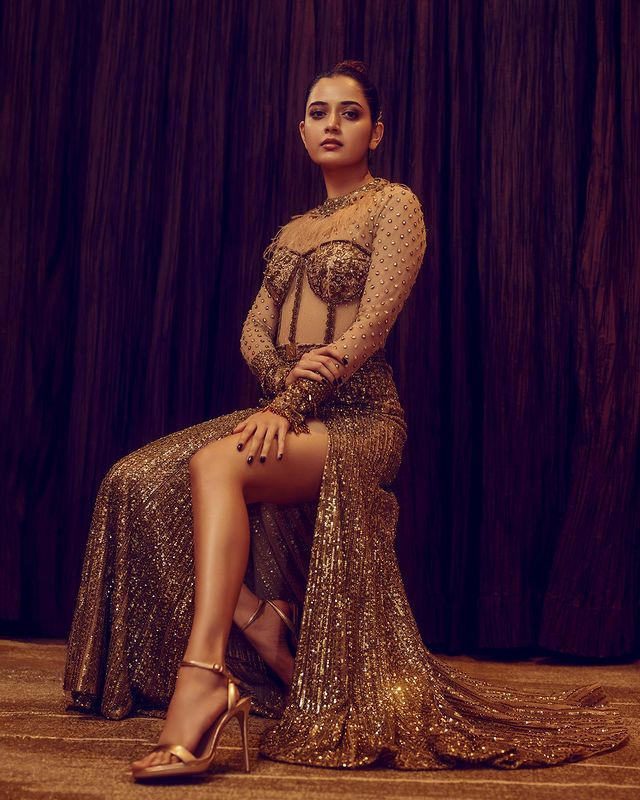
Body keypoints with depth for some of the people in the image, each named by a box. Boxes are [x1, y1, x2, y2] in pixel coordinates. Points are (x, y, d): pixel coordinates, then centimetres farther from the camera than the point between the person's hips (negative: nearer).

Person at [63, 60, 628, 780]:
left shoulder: (396, 205, 3)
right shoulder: (294, 230, 23)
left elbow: (372, 325, -11)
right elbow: (253, 328, 11)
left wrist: (292, 401, -21)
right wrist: (282, 382, -13)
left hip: (357, 418, -7)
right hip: (285, 411, 7)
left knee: (215, 464, -34)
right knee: (138, 480, -12)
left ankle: (204, 681, -39)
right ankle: (263, 628, -10)